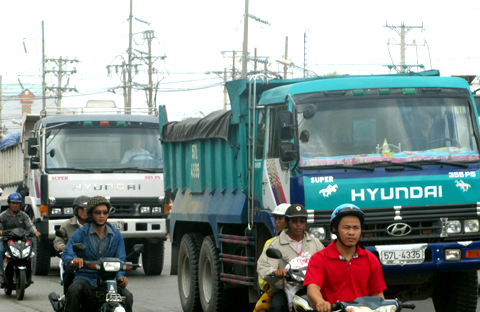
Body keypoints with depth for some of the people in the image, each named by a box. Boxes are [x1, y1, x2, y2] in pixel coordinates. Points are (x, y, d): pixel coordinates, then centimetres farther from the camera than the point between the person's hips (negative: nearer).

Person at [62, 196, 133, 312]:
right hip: (85, 277, -2)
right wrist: (73, 260, -33)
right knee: (73, 291, -34)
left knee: (127, 296, -25)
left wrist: (120, 276, -16)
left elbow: (120, 260, 7)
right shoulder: (80, 234, 2)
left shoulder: (116, 235, 9)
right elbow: (66, 255, -7)